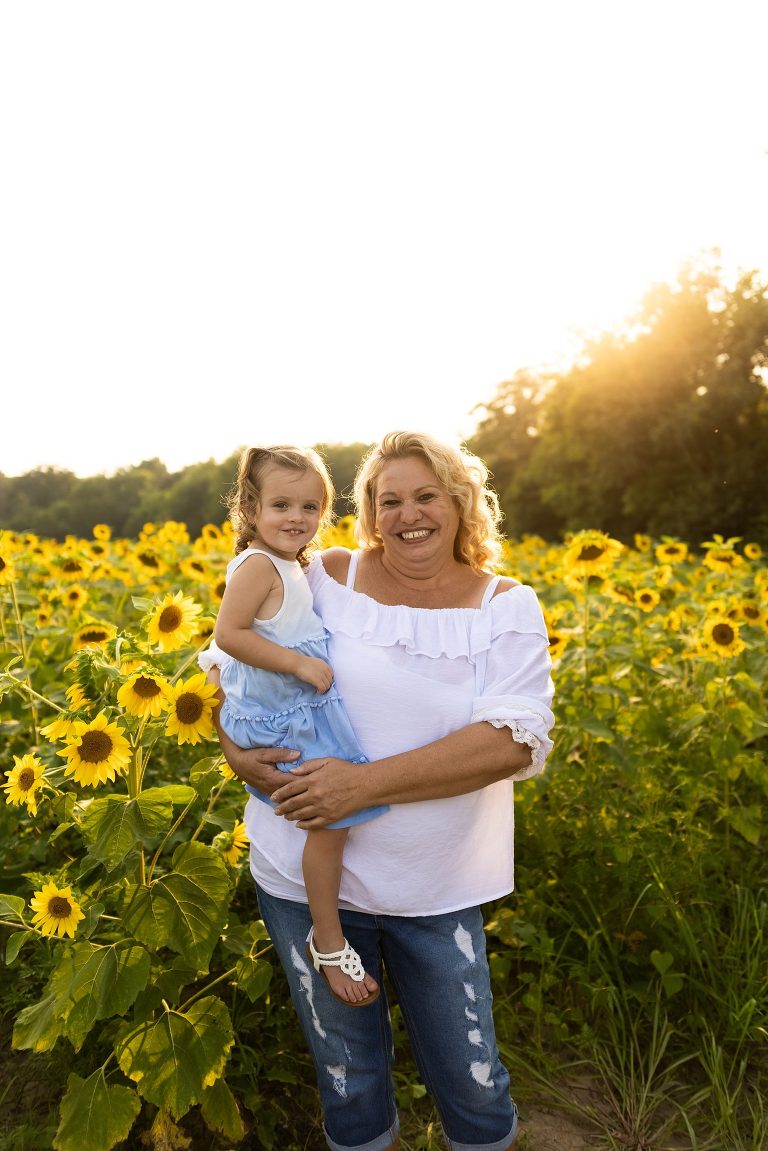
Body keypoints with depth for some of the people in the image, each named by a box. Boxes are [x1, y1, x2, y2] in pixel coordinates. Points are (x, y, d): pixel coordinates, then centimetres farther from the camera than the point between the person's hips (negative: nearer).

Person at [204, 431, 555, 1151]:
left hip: (437, 894, 0)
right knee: (348, 1077, 21)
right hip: (305, 873, 1)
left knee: (472, 1084, 16)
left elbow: (516, 740, -19)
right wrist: (234, 748, -14)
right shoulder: (326, 578, -5)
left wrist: (365, 783, -25)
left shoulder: (506, 607, -6)